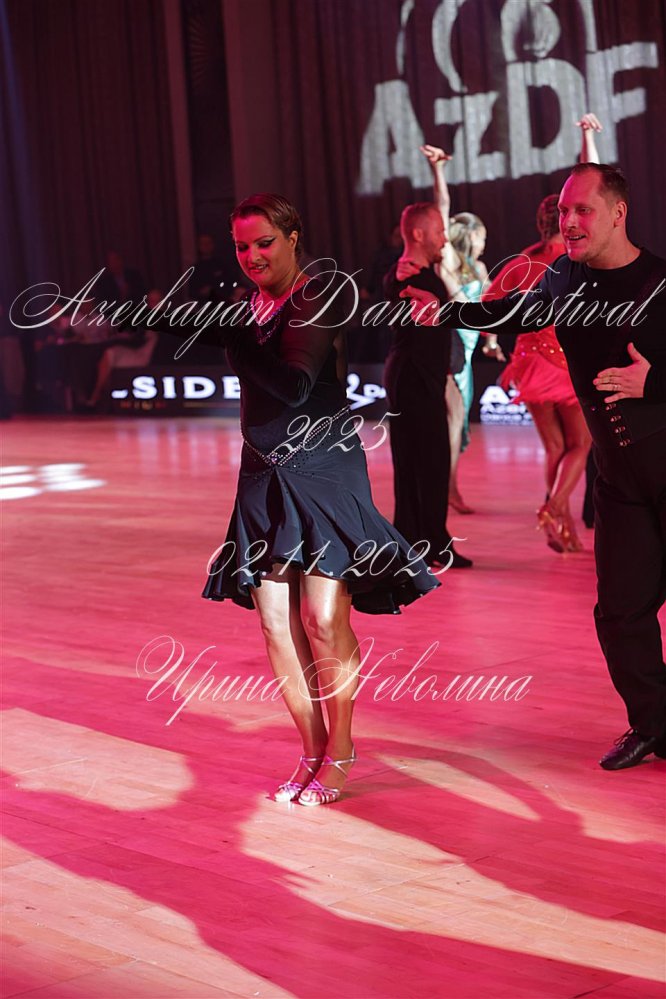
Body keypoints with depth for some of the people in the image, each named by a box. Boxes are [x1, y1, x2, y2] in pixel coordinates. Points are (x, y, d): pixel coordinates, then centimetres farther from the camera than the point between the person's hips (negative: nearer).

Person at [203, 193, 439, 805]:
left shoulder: (317, 301, -10)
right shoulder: (248, 305, 9)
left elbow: (295, 385, -20)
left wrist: (234, 334, -23)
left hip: (324, 475, -6)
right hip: (265, 479, 6)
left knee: (323, 620, -7)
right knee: (276, 623, 3)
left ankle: (339, 753, 10)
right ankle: (312, 752, 16)